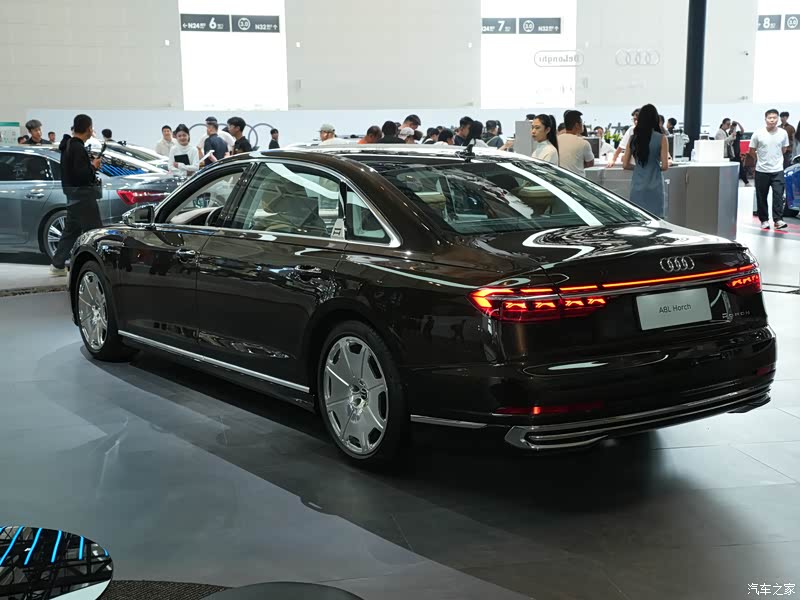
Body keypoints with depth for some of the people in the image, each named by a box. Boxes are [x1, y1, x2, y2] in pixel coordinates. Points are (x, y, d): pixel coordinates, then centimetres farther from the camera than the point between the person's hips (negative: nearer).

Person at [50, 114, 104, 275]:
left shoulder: (68, 145, 14)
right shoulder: (78, 148, -17)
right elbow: (80, 174, -24)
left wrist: (91, 166, 10)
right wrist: (93, 166, -8)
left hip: (72, 193, 10)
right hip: (82, 193, -10)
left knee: (71, 230, 15)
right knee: (94, 230, -7)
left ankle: (57, 265, 18)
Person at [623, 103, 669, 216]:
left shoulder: (633, 139, 3)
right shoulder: (661, 138, -6)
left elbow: (625, 165, 5)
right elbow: (665, 166, -8)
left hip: (637, 186, 3)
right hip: (654, 186, -3)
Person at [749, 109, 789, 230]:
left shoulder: (783, 133, -2)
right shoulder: (758, 134, -7)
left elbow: (784, 149, 14)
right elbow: (752, 151, 5)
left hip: (777, 170, 0)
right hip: (762, 170, 0)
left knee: (778, 195, -10)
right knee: (761, 197, 5)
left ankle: (778, 220, -9)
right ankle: (764, 220, 14)